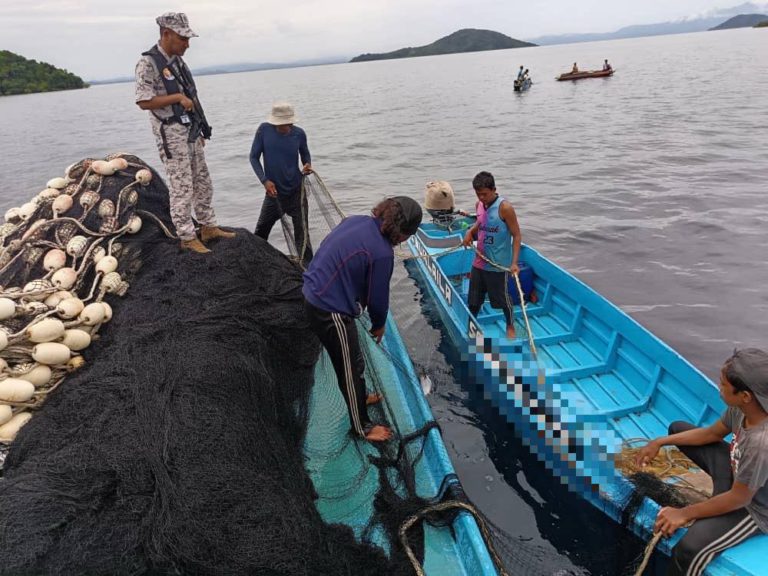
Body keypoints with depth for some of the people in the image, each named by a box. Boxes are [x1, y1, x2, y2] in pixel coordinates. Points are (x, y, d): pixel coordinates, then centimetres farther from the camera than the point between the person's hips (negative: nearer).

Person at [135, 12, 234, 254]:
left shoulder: (178, 61, 12)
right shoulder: (148, 63, -12)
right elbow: (144, 102, -18)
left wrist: (200, 131, 16)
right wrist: (178, 97, -17)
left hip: (191, 132, 8)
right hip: (171, 134, -8)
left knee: (202, 182, 13)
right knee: (181, 188, -4)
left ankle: (208, 227, 24)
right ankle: (187, 237, 5)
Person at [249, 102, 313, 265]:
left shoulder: (299, 134, -8)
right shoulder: (264, 130, -10)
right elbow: (254, 157, -5)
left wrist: (307, 165, -13)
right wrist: (264, 180, -16)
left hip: (296, 191, -1)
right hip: (273, 190, 2)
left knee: (302, 232, -6)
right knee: (261, 229, 16)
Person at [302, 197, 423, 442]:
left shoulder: (357, 221, 0)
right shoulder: (382, 253, -24)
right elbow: (378, 297, -12)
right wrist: (379, 325, 9)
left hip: (314, 294, 9)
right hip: (331, 311, -9)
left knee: (349, 359, 28)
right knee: (351, 367, 10)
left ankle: (359, 397, 51)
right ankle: (362, 427, 28)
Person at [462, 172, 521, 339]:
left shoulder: (504, 208, -18)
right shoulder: (479, 204, 1)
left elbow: (517, 236, -15)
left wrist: (514, 262, -23)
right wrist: (471, 231, -1)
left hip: (498, 265, -5)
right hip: (479, 262, 5)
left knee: (502, 298, 12)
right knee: (473, 299, 13)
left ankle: (510, 326, 37)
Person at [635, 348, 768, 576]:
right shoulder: (743, 406, -19)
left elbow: (739, 499, -26)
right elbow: (713, 432, 2)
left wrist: (685, 514, -16)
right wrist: (660, 442, -2)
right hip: (736, 470, 8)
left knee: (689, 548, -26)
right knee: (677, 429, 12)